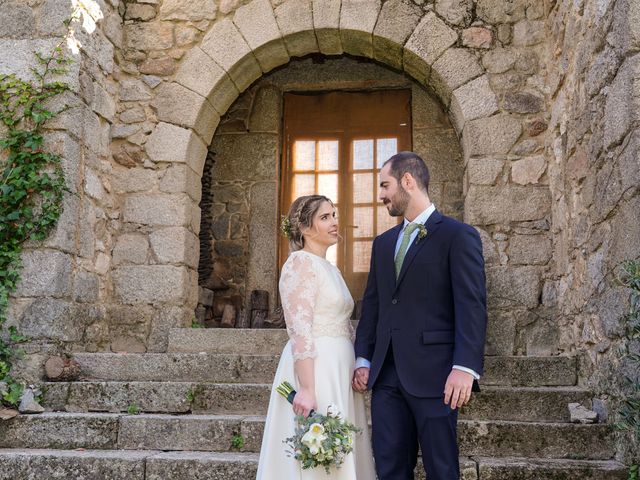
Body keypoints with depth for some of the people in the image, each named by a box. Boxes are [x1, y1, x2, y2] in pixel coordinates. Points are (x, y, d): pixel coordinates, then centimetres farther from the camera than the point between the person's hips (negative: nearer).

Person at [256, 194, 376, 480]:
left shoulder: (330, 268, 18)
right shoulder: (301, 262, -10)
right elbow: (300, 330, -19)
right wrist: (307, 389, -25)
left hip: (338, 371, 9)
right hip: (314, 369, -9)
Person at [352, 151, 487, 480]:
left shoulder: (458, 236, -3)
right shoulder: (383, 243, 18)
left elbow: (472, 305, -10)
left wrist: (465, 367, -19)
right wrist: (363, 359, 11)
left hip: (432, 375, -6)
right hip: (386, 375, 6)